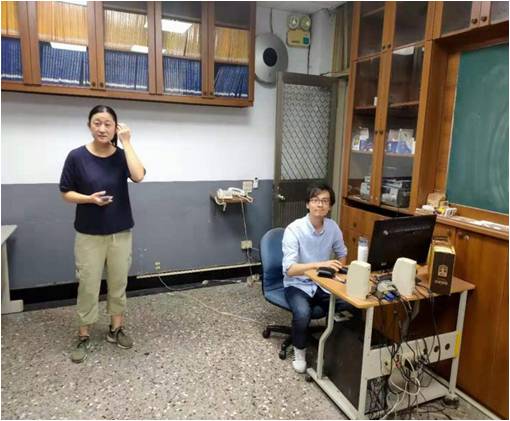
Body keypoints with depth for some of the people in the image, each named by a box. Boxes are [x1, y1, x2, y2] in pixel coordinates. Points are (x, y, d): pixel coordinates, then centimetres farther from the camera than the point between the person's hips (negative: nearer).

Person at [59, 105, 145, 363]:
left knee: (118, 283, 13)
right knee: (88, 286, 6)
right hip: (89, 234, -1)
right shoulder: (77, 156, -7)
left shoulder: (121, 156, -3)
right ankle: (84, 337, 23)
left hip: (120, 233, 2)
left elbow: (138, 176, -23)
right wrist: (89, 199, -20)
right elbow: (66, 193, -1)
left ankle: (116, 329, 30)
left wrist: (126, 142, -19)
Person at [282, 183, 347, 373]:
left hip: (324, 283, 4)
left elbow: (342, 254, 15)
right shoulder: (294, 229, -19)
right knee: (303, 313, -32)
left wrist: (338, 270, -4)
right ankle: (300, 351, 0)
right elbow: (289, 270, -25)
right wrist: (319, 264, -37)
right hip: (297, 285, -4)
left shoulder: (333, 227, -4)